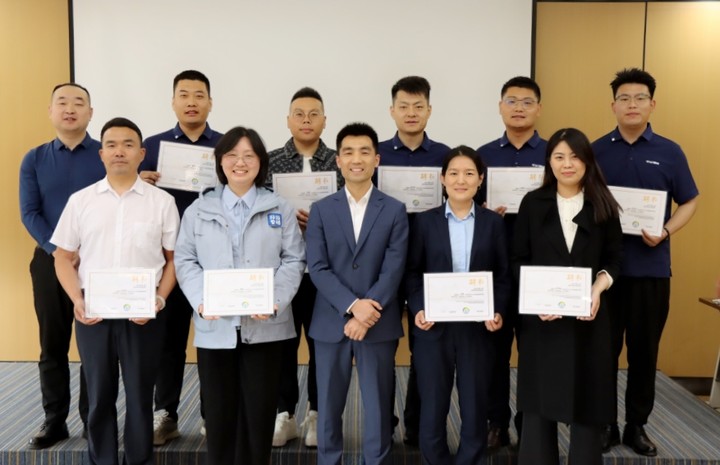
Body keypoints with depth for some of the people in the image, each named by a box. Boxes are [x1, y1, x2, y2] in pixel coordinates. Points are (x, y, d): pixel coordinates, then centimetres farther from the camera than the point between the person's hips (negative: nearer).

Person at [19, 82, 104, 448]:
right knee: (53, 343, 8)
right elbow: (29, 214, 1)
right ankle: (54, 420, 20)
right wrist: (58, 250, -13)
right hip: (49, 260, 2)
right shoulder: (34, 160, 7)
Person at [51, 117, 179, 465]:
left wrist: (159, 299, -9)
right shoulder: (80, 200, 5)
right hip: (92, 313, 1)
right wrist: (77, 300, -6)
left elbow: (173, 258, 4)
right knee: (99, 397, 11)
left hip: (142, 314, -1)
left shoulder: (162, 201, 2)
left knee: (140, 396, 8)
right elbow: (64, 257, 8)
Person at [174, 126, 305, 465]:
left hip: (264, 326, 0)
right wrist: (201, 300, -12)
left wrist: (275, 300, -14)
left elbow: (294, 260, 2)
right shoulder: (199, 209, 10)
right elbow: (185, 261, 5)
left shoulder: (280, 209, 8)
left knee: (259, 410, 6)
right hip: (215, 326, 1)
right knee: (219, 411, 8)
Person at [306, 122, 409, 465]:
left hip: (379, 324, -1)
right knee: (329, 405, 10)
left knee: (378, 406, 7)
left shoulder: (395, 211, 3)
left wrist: (366, 315, -15)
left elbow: (393, 269, -5)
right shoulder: (321, 210, 5)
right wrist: (353, 306, -16)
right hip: (330, 323, 1)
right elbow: (317, 268, -4)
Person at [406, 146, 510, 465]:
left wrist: (498, 312, -10)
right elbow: (412, 273, 3)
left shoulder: (493, 222, 6)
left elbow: (503, 275, 5)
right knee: (432, 408, 7)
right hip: (434, 327, 0)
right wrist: (417, 310, -12)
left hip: (478, 327, 1)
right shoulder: (425, 221, 3)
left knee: (475, 408, 8)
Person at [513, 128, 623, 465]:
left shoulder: (603, 206, 4)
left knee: (587, 399, 5)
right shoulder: (533, 203, 3)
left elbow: (614, 258, 6)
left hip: (588, 313, 0)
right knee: (539, 399, 4)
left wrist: (598, 289, -13)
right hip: (541, 313, 0)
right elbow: (518, 260, 2)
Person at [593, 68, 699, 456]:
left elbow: (689, 202, 6)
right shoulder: (596, 151, 3)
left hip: (651, 267, 0)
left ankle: (637, 425, 23)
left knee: (644, 349, 8)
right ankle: (604, 423, 20)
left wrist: (665, 231, -12)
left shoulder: (669, 152, 3)